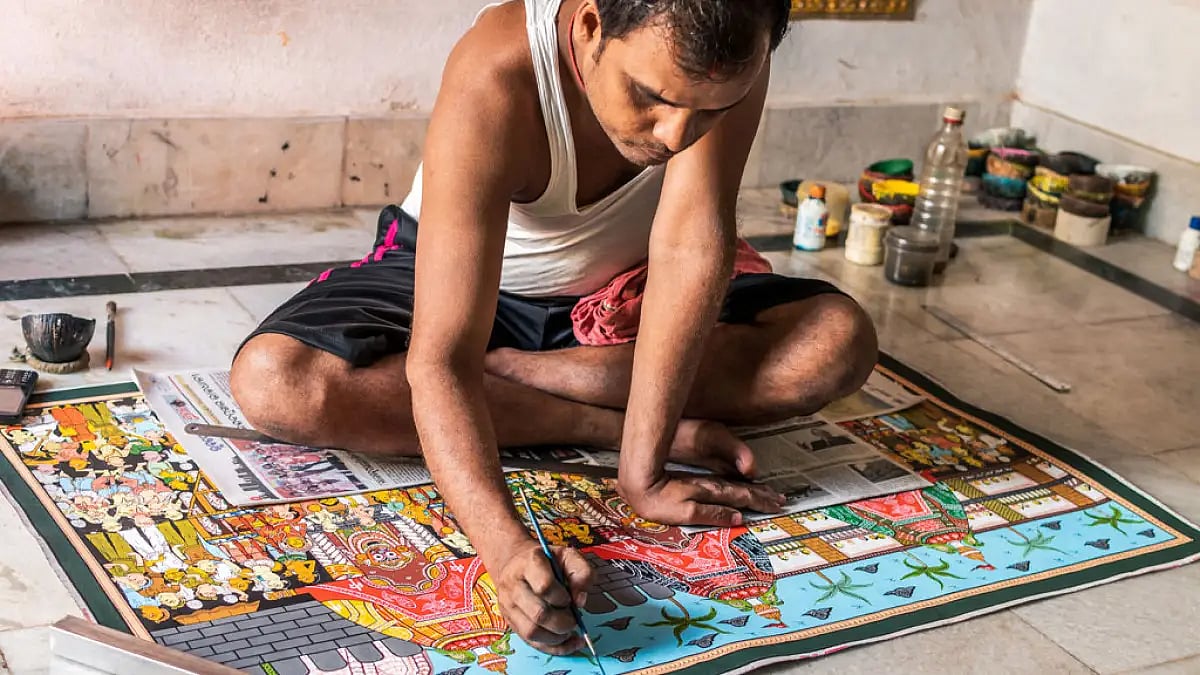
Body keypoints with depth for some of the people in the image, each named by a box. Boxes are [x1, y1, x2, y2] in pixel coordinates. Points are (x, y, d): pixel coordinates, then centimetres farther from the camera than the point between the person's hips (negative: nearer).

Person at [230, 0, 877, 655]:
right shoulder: (492, 83, -37)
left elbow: (691, 243, -32)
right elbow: (440, 361, -42)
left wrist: (643, 471, -38)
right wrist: (507, 548, -56)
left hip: (621, 292, 2)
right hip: (459, 275, -2)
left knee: (840, 342, -22)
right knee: (271, 380, -31)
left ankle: (503, 369, -17)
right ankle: (606, 421, -20)